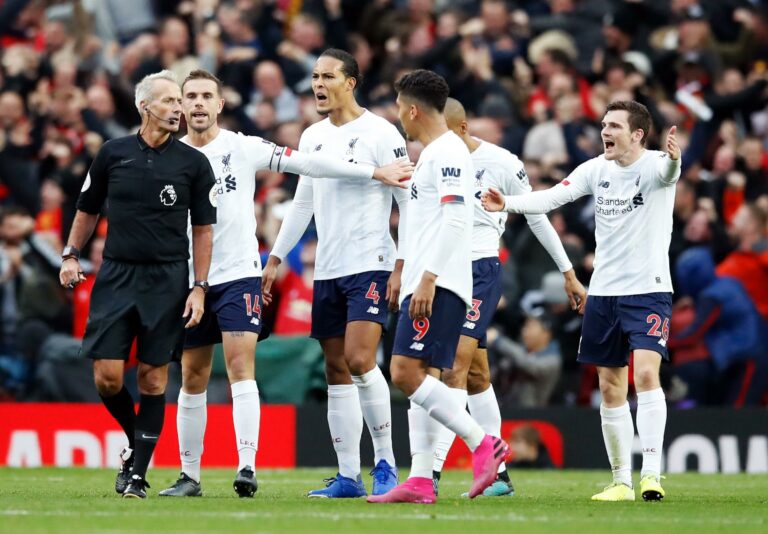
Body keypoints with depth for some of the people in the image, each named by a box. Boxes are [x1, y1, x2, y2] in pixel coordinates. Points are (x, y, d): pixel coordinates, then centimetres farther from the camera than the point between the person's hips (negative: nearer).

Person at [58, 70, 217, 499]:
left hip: (167, 279, -1)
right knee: (107, 376, -7)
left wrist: (199, 287, -3)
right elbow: (89, 208, 16)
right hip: (116, 275, 1)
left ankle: (138, 473, 5)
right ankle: (136, 442, 20)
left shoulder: (193, 162, 1)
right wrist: (72, 255, 5)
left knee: (153, 379, -2)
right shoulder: (113, 154, 4)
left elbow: (203, 228, 3)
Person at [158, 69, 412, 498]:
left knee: (240, 367, -15)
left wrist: (375, 172, -6)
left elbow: (308, 163, -3)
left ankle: (248, 467, -22)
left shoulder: (243, 148, -2)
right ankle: (190, 475, 14)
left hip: (238, 274, -3)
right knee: (193, 378, 6)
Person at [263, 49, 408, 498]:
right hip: (327, 271, 7)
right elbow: (303, 204, 23)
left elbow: (409, 203, -8)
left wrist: (402, 264, -15)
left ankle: (386, 462, -5)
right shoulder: (313, 137, 13)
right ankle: (348, 477, 6)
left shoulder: (380, 134, -7)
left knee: (359, 361, -18)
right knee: (337, 370, 4)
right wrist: (276, 258, 20)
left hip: (371, 266, -7)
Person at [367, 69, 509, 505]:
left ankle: (483, 444, -16)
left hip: (438, 286, -11)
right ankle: (420, 481, 4)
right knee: (417, 379, 6)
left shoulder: (448, 153, -11)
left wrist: (428, 279, -24)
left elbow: (456, 220, -20)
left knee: (407, 373, -17)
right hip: (426, 285, 11)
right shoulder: (434, 154, 21)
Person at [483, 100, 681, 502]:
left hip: (649, 291, -5)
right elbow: (552, 197, -6)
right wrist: (507, 203, -22)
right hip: (603, 293, 6)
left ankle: (651, 474, -22)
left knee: (646, 373, -21)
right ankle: (621, 480, 16)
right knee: (610, 388, 7)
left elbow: (667, 171, -34)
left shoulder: (653, 165, -11)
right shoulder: (596, 169, 3)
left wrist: (673, 159, -59)